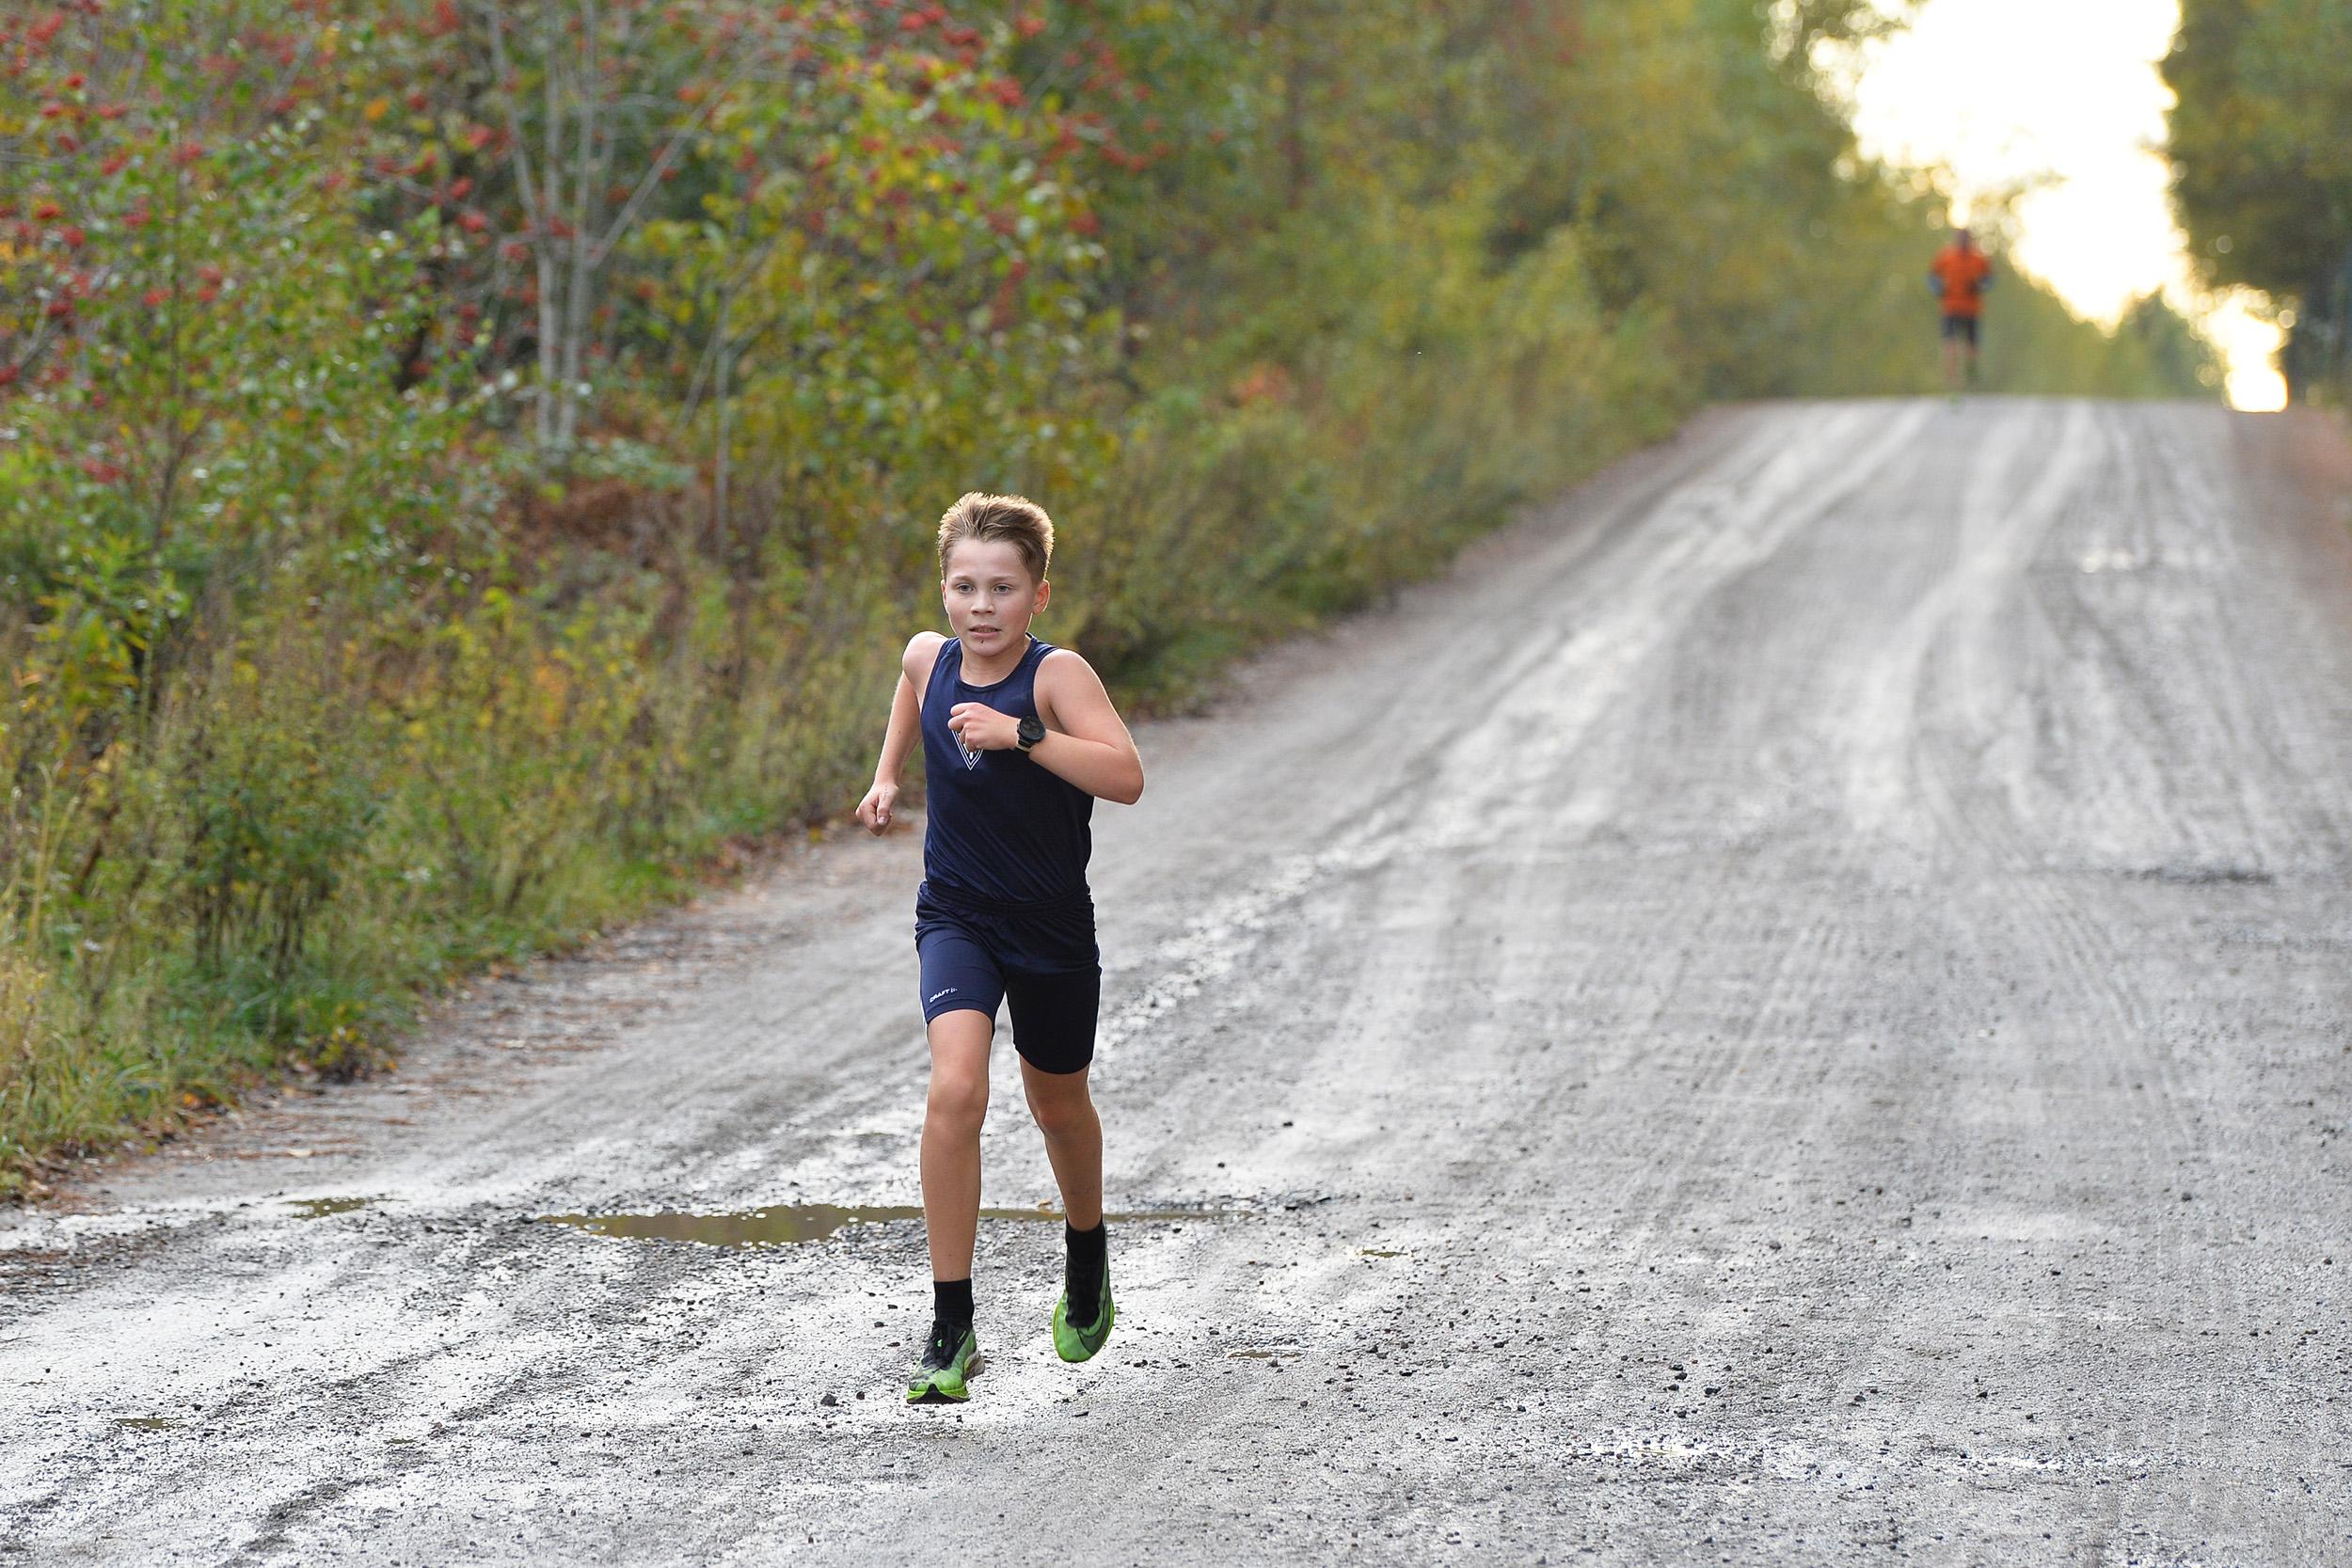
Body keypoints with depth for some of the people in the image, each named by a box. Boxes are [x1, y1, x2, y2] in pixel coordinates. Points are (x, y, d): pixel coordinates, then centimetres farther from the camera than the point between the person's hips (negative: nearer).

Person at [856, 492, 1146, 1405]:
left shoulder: (1057, 675, -19)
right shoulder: (928, 657, -6)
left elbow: (1126, 778, -33)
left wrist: (1020, 735, -38)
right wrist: (887, 775, 13)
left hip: (1052, 928, -1)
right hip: (956, 919, 1)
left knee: (1057, 1105, 18)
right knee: (955, 1091, -21)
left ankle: (1086, 1250, 52)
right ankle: (950, 1328, -19)